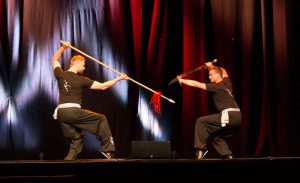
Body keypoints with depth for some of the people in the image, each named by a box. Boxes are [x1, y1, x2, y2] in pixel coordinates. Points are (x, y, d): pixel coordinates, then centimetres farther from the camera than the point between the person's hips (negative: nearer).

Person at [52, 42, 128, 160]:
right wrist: (118, 78, 7)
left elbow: (54, 59, 28)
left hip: (61, 113, 6)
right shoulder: (81, 80, -3)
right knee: (101, 119, 9)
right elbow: (102, 86, 0)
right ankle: (107, 149, 8)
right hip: (74, 111, -6)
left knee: (76, 138, 19)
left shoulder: (60, 75, 8)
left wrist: (63, 47, 22)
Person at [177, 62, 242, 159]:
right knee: (217, 136, 20)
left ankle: (201, 149, -6)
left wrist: (182, 80, 6)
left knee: (201, 121, -4)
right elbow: (223, 72, 42)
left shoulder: (216, 86, -4)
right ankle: (227, 156, 9)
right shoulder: (227, 83, 18)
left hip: (229, 115, -9)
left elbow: (196, 84, -3)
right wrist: (212, 66, 42)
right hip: (237, 116, 9)